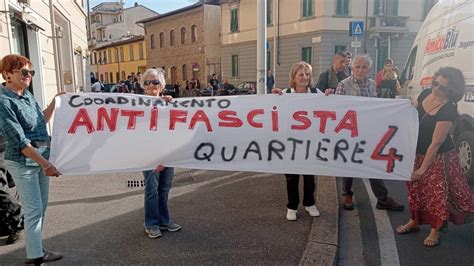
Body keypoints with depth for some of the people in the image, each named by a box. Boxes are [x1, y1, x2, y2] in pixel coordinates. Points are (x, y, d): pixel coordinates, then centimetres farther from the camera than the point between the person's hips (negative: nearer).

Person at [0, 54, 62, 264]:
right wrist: (45, 164, -23)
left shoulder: (27, 94, 6)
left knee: (41, 207, 15)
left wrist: (54, 102, 11)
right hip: (23, 162, -8)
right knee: (34, 210, 0)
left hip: (41, 157, 8)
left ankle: (36, 249, 30)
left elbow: (41, 121, 20)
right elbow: (20, 141, -21)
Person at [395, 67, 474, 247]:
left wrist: (423, 168, -21)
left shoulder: (448, 111, -25)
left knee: (437, 192, 4)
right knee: (415, 188, 17)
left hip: (438, 157, -6)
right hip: (416, 153, 6)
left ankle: (435, 231, 23)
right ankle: (414, 221, 36)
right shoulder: (425, 94, -6)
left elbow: (436, 143, -24)